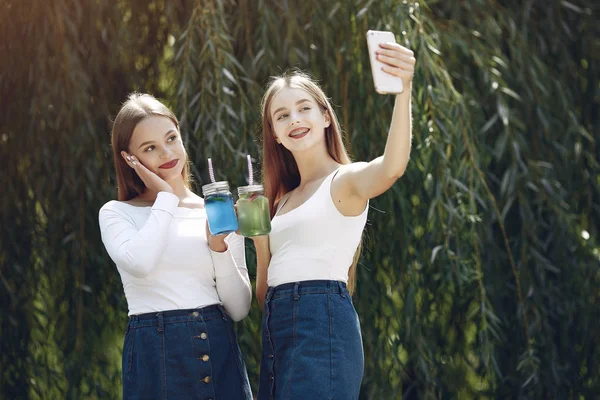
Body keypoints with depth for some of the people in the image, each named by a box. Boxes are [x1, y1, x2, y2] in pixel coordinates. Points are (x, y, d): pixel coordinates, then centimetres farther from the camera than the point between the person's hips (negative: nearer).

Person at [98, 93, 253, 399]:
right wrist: (166, 197, -6)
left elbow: (239, 309, 6)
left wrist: (218, 245, -7)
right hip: (154, 354, -2)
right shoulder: (117, 214, 4)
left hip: (220, 349, 2)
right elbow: (139, 263, -18)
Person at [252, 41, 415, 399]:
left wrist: (404, 89, -40)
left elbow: (391, 168, -27)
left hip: (323, 326, -8)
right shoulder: (283, 200, 20)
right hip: (278, 331, 8)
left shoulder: (345, 181, -1)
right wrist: (258, 238, 4)